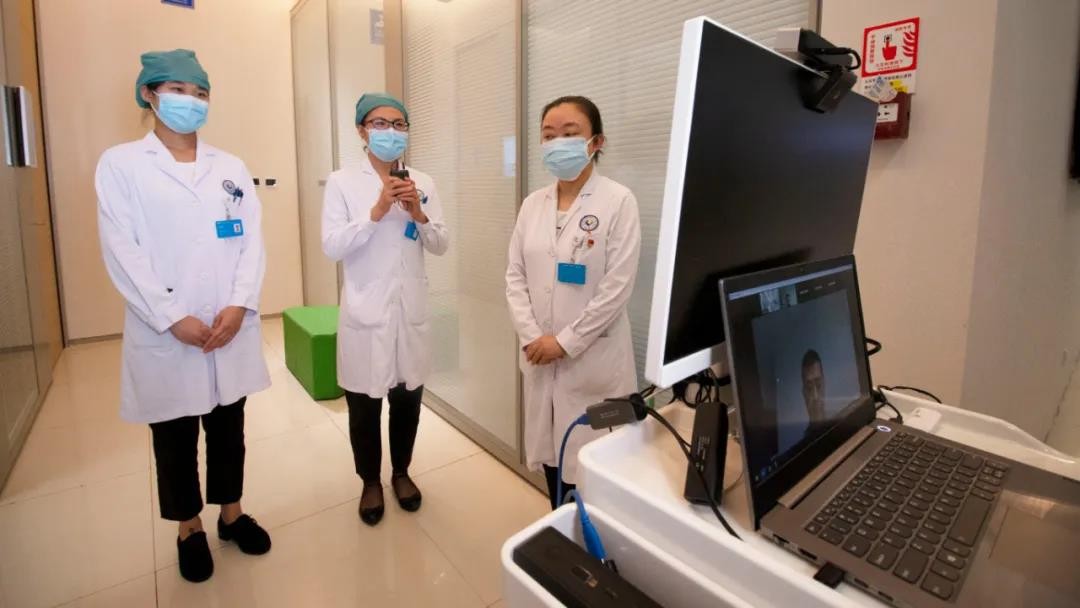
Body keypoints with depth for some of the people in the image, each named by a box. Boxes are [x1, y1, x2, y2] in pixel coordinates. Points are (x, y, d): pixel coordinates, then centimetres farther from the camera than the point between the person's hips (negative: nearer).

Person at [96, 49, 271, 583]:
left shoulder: (231, 168, 9)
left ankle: (231, 512, 35)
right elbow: (121, 251, -8)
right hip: (165, 335, -2)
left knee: (229, 428, 15)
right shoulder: (120, 164, 0)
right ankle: (189, 528, 33)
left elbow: (252, 240, 1)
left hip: (231, 328, 3)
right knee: (175, 438, 13)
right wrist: (172, 318, -16)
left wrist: (240, 304, -12)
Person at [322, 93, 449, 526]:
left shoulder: (422, 182, 5)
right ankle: (370, 481, 34)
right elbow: (331, 247, -12)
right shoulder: (342, 182, -3)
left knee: (407, 400, 14)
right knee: (364, 407, 11)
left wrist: (419, 215, -15)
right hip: (365, 313, -2)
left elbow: (441, 246, 2)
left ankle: (401, 472, 38)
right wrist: (377, 211, -21)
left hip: (410, 311, 3)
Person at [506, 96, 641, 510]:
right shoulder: (533, 203, 8)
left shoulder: (618, 201, -8)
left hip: (594, 359, -5)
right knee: (550, 451, 16)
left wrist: (565, 342, -14)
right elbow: (515, 276, 5)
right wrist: (532, 337, -7)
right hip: (540, 356, 5)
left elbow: (617, 286, -14)